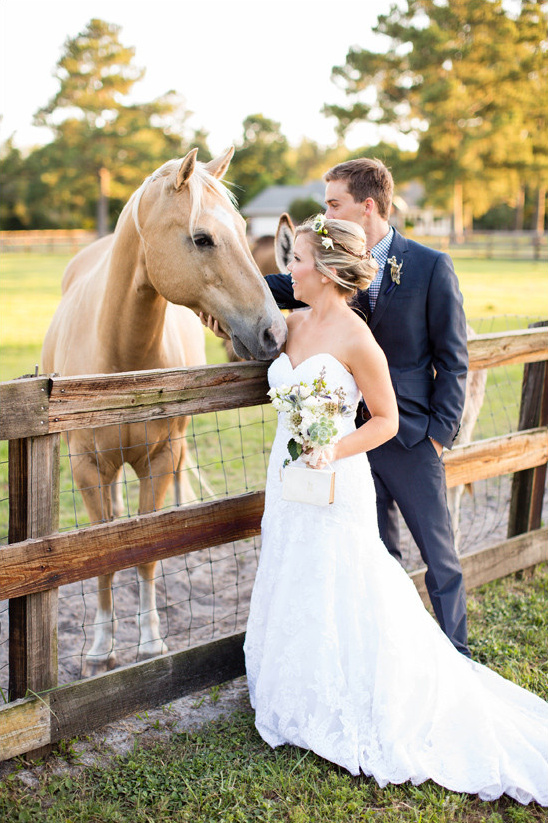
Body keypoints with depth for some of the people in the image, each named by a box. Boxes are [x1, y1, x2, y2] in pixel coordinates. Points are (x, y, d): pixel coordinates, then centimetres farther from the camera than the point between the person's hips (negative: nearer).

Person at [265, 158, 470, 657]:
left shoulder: (431, 266, -8)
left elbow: (452, 359, -7)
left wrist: (440, 430, -10)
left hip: (412, 438, -4)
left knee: (439, 554, 9)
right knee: (379, 552, 16)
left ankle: (456, 654, 27)